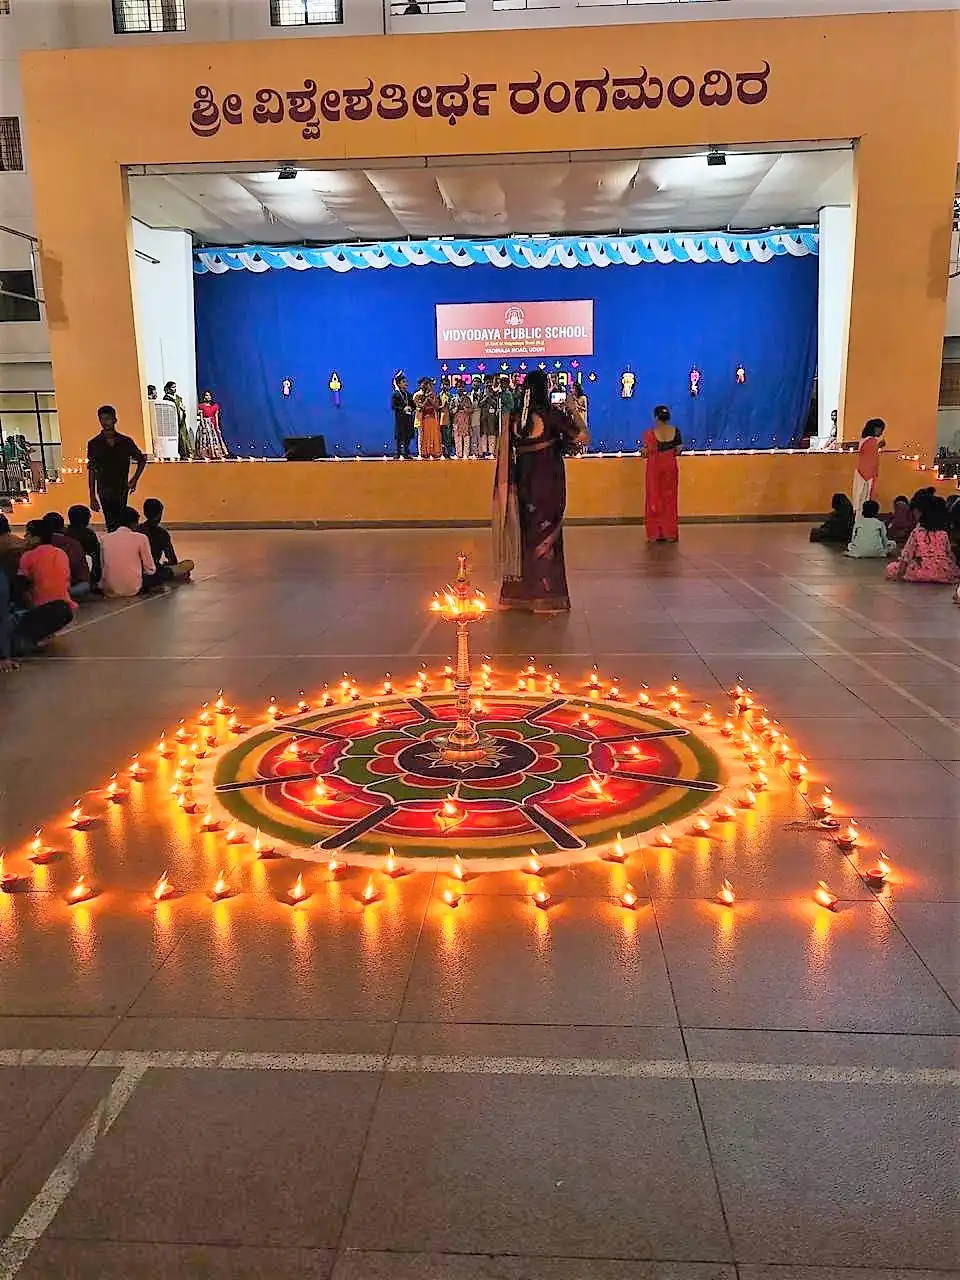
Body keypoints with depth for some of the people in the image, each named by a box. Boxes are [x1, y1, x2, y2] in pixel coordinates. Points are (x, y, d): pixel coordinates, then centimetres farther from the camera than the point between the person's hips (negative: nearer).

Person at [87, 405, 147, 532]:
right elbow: (91, 471, 2)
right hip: (104, 491, -1)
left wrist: (134, 480, 5)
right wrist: (92, 497, -1)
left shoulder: (126, 442, 3)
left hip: (122, 489, 1)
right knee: (110, 524, -2)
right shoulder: (94, 444, 1)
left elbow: (142, 459, 17)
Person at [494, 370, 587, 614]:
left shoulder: (514, 417, 2)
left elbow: (505, 452, 7)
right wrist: (573, 410, 4)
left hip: (523, 480, 4)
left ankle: (519, 593, 19)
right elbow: (582, 437, -9)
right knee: (547, 535, 2)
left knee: (525, 532, 13)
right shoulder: (552, 413, -10)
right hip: (548, 480, -4)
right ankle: (546, 596, 5)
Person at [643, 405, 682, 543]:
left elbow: (646, 453, -12)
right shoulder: (675, 431, -3)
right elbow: (679, 450, 0)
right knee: (669, 498, 10)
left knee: (654, 499, 6)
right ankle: (670, 533, 12)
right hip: (670, 466, 3)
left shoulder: (651, 433, -11)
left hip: (655, 467, -2)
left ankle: (655, 533, 7)